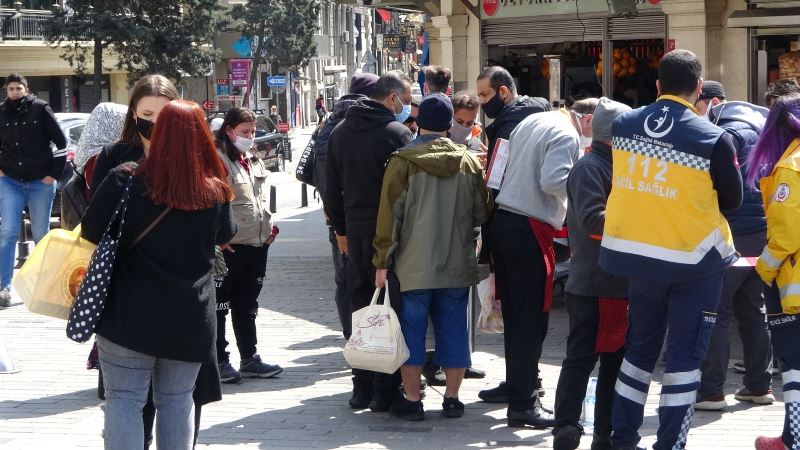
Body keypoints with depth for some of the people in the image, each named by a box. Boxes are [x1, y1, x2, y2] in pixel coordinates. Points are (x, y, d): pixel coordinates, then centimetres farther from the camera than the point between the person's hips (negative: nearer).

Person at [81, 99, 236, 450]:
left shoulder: (123, 181, -12)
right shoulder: (216, 192, -3)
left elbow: (91, 233, -1)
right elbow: (225, 236, 15)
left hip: (131, 316, -2)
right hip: (191, 319, 3)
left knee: (124, 401, 2)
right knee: (177, 401, 13)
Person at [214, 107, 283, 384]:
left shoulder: (255, 162, 16)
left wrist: (269, 226, 15)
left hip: (258, 244, 8)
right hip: (229, 246, -8)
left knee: (247, 305, 15)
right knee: (220, 305, 0)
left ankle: (250, 359, 21)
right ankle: (219, 361, 5)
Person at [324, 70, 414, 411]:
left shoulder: (339, 133, 10)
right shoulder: (397, 133, -13)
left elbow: (332, 189, 15)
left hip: (354, 232, 6)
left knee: (360, 309, 12)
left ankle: (362, 386, 16)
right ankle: (385, 389, 2)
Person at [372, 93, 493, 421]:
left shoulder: (403, 162, -8)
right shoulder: (469, 162, 1)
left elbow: (389, 216, -8)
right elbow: (482, 213, 8)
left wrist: (382, 262, -2)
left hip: (414, 267, -3)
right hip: (457, 266, 3)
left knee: (412, 329, 6)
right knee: (452, 329, 10)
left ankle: (412, 400, 8)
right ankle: (452, 399, 14)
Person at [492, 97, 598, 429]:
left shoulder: (531, 121, 16)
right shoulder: (567, 136, -11)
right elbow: (553, 181, -22)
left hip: (503, 221, 9)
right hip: (529, 230, -9)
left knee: (514, 313, 16)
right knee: (532, 319, -4)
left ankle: (517, 383, 26)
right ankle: (522, 404, -3)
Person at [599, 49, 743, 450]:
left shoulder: (623, 125, -3)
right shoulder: (713, 139, -16)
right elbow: (732, 201, -4)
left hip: (636, 253, 4)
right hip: (694, 260, -4)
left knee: (640, 346, 18)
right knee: (684, 355, 6)